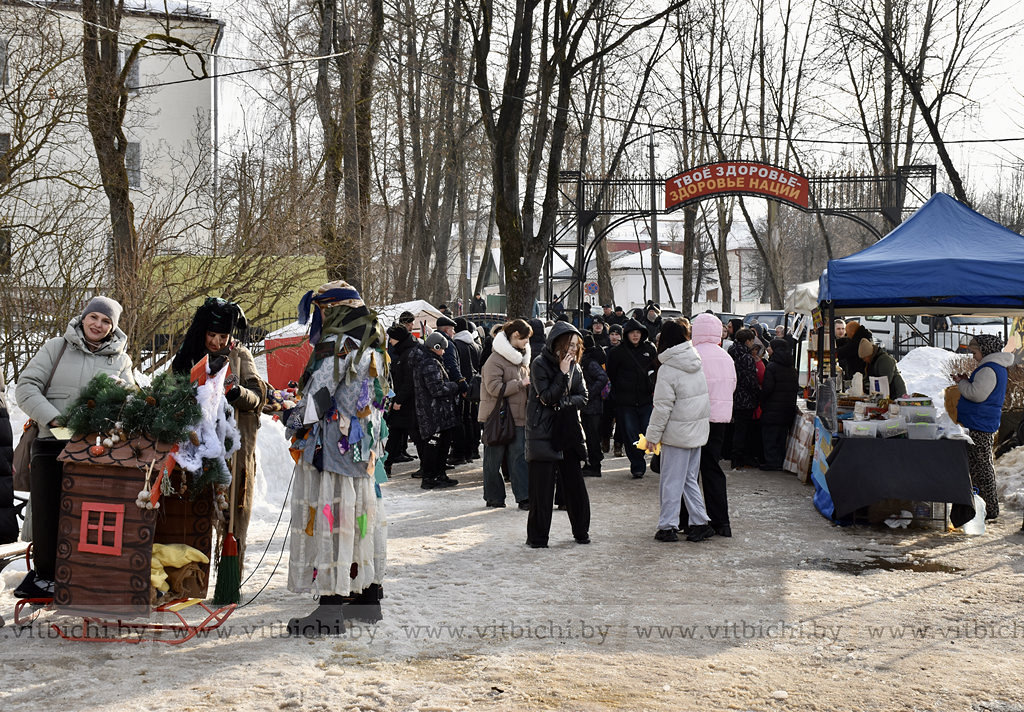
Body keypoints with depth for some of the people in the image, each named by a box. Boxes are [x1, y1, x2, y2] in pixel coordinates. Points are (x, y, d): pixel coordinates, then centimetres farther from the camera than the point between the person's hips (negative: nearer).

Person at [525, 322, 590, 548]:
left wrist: (561, 402, -11)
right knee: (542, 488, -2)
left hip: (568, 432, 5)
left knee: (574, 484, 9)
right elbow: (547, 397, -15)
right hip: (543, 433, -5)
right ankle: (537, 537, 5)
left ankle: (581, 531, 22)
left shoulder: (574, 366, 9)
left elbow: (583, 397, 5)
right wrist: (563, 373, -19)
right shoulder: (540, 364, -8)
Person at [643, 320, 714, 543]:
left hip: (678, 432, -7)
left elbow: (662, 407, -16)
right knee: (690, 478, 15)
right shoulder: (696, 363, 5)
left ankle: (667, 526, 6)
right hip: (698, 430, 7)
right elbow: (704, 397, 13)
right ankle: (701, 523, 15)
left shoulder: (668, 370, -16)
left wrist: (653, 435, -7)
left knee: (671, 480, 2)